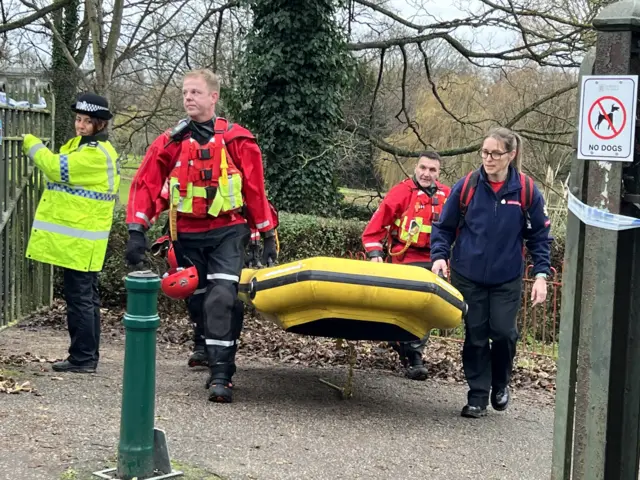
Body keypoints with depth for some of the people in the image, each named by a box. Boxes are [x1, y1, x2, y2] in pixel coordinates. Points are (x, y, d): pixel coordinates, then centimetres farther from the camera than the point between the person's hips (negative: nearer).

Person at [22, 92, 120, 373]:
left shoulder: (96, 153, -17)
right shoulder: (83, 145, 17)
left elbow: (59, 169, -22)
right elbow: (66, 174, 22)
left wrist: (32, 145, -9)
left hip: (80, 240, -11)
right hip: (78, 237, 11)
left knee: (79, 298, -6)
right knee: (86, 298, 15)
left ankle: (82, 359, 0)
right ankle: (88, 355, 22)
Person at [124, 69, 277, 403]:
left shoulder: (236, 140, -3)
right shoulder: (170, 142, 1)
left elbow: (255, 189, 2)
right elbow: (145, 185, -2)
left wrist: (267, 234, 5)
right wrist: (136, 230, -12)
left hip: (227, 232, -2)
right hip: (188, 235, 3)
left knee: (221, 298, -15)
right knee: (198, 302, 10)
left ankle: (220, 375, -12)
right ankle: (207, 348, 33)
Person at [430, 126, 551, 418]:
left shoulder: (526, 190, -7)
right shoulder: (467, 186, -7)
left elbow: (539, 236, 1)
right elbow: (444, 227, 3)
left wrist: (541, 274, -6)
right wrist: (439, 256, -12)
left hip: (507, 278, 0)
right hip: (468, 276, 1)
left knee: (503, 331, -5)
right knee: (475, 335, 4)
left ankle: (500, 384, 24)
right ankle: (477, 396, 16)